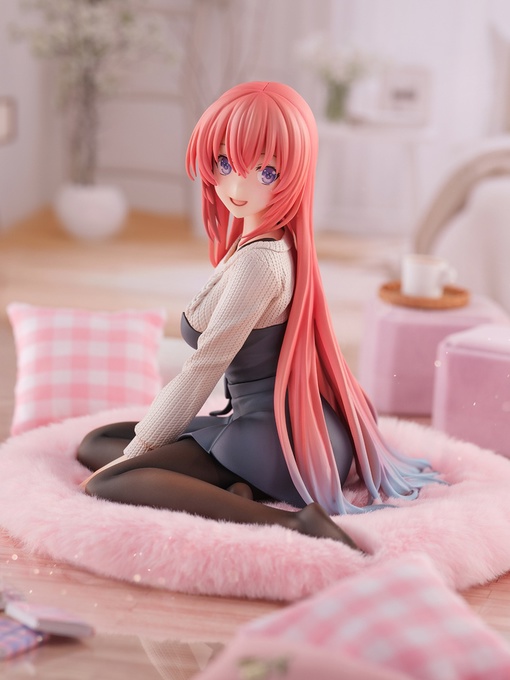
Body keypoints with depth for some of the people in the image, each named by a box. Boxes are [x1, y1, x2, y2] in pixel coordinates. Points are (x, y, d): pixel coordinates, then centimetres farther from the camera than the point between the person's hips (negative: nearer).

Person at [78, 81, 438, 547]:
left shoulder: (259, 261, -21)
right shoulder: (276, 244, 8)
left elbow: (203, 369, -19)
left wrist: (133, 452, -11)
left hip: (276, 437, -10)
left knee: (105, 482, -20)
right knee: (96, 442, 14)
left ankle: (289, 519, -25)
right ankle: (235, 488, -6)